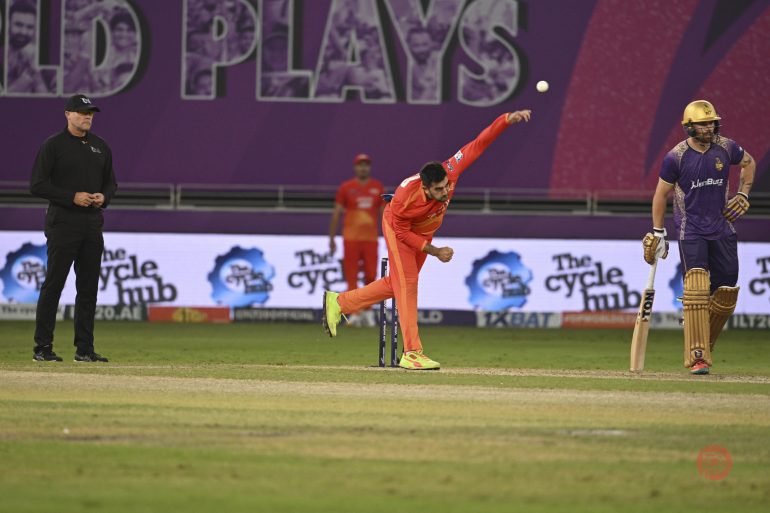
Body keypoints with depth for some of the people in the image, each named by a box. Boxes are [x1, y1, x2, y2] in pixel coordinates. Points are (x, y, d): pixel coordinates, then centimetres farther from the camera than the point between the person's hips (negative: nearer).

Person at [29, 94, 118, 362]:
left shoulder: (101, 147, 14)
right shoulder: (53, 146, -4)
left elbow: (110, 181, 21)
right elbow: (37, 185, -8)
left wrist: (104, 196, -2)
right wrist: (72, 197, -17)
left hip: (92, 224, 6)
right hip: (63, 223, -6)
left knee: (89, 287, 6)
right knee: (53, 285, -5)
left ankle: (84, 349, 11)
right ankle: (42, 348, -3)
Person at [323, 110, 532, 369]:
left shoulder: (449, 172, -36)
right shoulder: (404, 199, -42)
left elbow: (479, 143, -37)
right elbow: (403, 233, -24)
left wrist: (508, 119, -48)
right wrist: (435, 251, -26)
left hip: (424, 231, 6)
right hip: (399, 229, -6)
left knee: (397, 284, 13)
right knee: (406, 283, -11)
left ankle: (339, 302, 26)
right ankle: (411, 353, -11)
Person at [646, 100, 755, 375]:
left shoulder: (726, 148, -1)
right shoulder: (676, 157, -10)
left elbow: (748, 162, 21)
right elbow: (661, 193, 0)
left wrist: (743, 194, 9)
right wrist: (657, 233, 0)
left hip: (723, 228, 4)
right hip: (691, 231, -4)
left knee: (727, 291, 2)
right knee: (696, 288, -18)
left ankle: (703, 343, 24)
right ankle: (697, 357, -20)